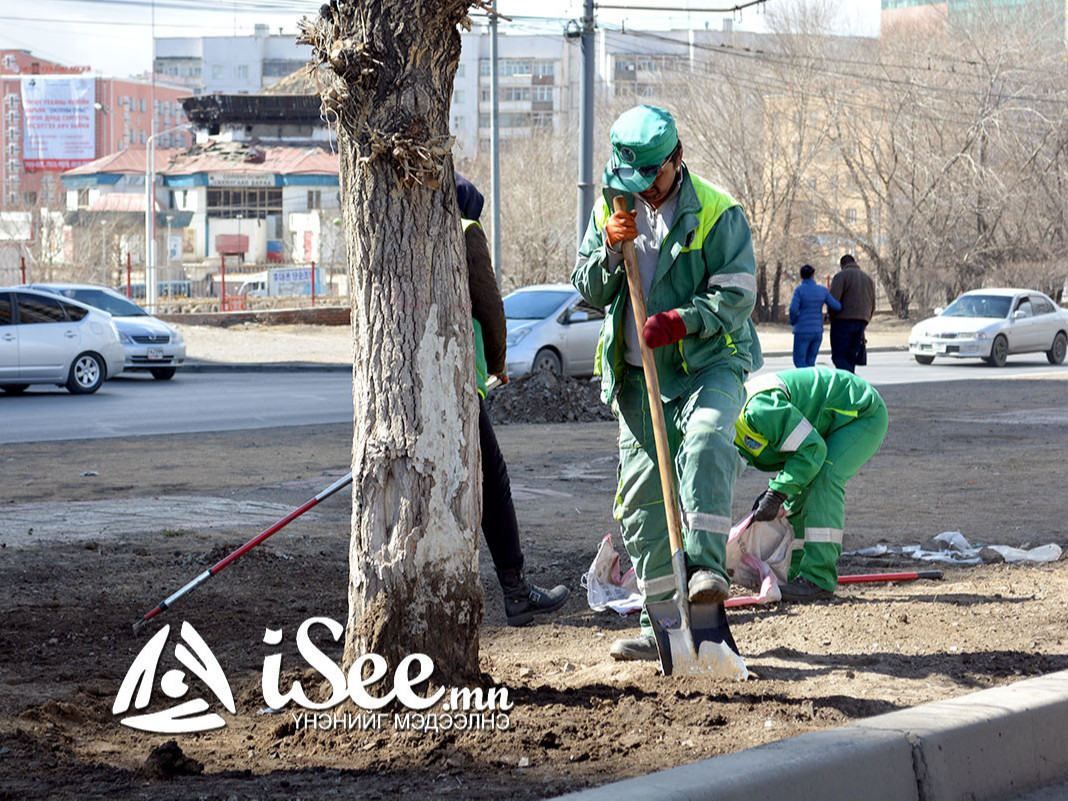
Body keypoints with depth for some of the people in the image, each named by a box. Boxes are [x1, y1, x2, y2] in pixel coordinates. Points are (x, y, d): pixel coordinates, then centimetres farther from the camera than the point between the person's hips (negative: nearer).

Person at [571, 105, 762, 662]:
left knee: (706, 440, -34)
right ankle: (660, 625, 8)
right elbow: (590, 293, 9)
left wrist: (680, 321, -25)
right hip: (637, 376, 5)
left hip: (709, 364, -4)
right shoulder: (610, 209, 9)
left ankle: (706, 567, -37)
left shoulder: (716, 213, -6)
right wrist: (609, 249, -10)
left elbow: (736, 295, -11)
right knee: (643, 496, 3)